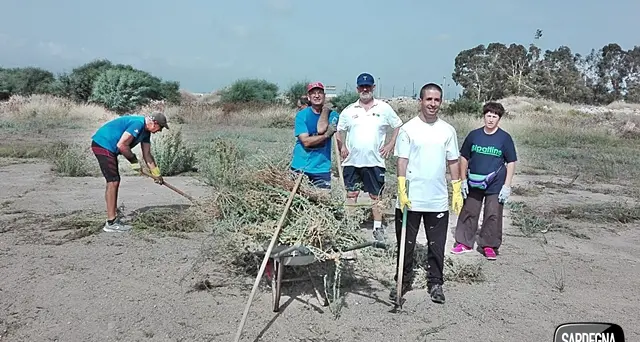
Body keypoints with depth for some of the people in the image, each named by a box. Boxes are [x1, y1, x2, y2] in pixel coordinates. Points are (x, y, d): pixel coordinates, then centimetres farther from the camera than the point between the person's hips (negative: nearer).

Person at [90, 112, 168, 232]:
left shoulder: (146, 131, 10)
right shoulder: (138, 124, -21)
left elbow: (147, 155, 16)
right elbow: (121, 145, -25)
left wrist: (156, 174, 16)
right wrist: (134, 161, -11)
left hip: (108, 147, 11)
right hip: (102, 145, -11)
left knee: (115, 182, 12)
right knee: (113, 182, -11)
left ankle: (113, 219, 18)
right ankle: (111, 223, -9)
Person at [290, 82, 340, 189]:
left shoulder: (332, 114, 3)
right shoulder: (301, 115, -1)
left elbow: (321, 129, -17)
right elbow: (306, 141, -11)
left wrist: (325, 109, -5)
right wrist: (326, 134, -16)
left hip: (322, 168, 0)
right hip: (300, 168, 0)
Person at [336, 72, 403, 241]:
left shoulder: (384, 108, 3)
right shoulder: (349, 110, 7)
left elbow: (399, 127, 9)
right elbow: (337, 131, 14)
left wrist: (390, 145, -1)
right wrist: (342, 147, 1)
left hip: (375, 162, -1)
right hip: (352, 162, 1)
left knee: (376, 195, 6)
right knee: (351, 195, 4)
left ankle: (378, 228, 15)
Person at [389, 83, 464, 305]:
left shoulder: (448, 130, 6)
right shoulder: (408, 129, -2)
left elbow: (453, 162, 10)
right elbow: (402, 161, -5)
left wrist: (457, 191, 5)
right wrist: (402, 191, -13)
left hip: (438, 201, 2)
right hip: (410, 199, -2)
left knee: (437, 245, 10)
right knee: (406, 244, 9)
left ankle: (435, 283, 24)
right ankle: (403, 281, 23)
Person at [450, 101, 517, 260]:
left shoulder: (505, 138, -4)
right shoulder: (474, 135, 1)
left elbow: (511, 163, -2)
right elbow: (464, 158, 8)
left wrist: (507, 186, -7)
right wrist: (463, 180, 3)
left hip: (495, 186, -2)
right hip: (474, 183, 2)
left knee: (493, 216, 3)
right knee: (468, 213, 8)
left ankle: (489, 246, 18)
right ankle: (464, 242, 21)